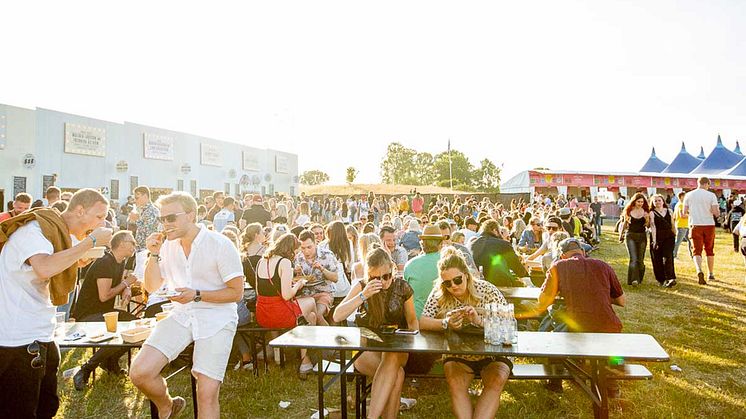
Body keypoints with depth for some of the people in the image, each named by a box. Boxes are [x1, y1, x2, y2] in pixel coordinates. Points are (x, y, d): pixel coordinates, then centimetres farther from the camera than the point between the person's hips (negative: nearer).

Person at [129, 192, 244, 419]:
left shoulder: (220, 245, -12)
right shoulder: (168, 245, 6)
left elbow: (237, 292, -10)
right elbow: (152, 288, 12)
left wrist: (197, 295, -21)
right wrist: (154, 255, -3)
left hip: (217, 318, -5)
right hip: (181, 315, 5)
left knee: (207, 395, -15)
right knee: (139, 373, -12)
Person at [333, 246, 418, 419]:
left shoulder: (402, 287, 1)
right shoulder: (361, 286, -1)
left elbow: (413, 321, 14)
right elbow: (337, 316, -12)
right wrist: (363, 295, -22)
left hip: (396, 348, 1)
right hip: (365, 347, -1)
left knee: (391, 359, -37)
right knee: (396, 374, -32)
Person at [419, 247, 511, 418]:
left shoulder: (488, 290, -9)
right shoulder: (439, 294, -3)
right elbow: (422, 322, -8)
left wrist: (480, 321, -31)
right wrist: (445, 323, -27)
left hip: (493, 353, -1)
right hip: (457, 355, 1)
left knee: (496, 381, -29)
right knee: (455, 381, -28)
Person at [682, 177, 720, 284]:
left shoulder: (688, 195, 1)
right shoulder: (711, 195, -4)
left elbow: (684, 213, 2)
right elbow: (716, 213, -9)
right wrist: (718, 210, 13)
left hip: (695, 225, 0)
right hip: (709, 225, 0)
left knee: (697, 250, -3)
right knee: (709, 250, 15)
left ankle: (699, 271, -27)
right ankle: (711, 274, 25)